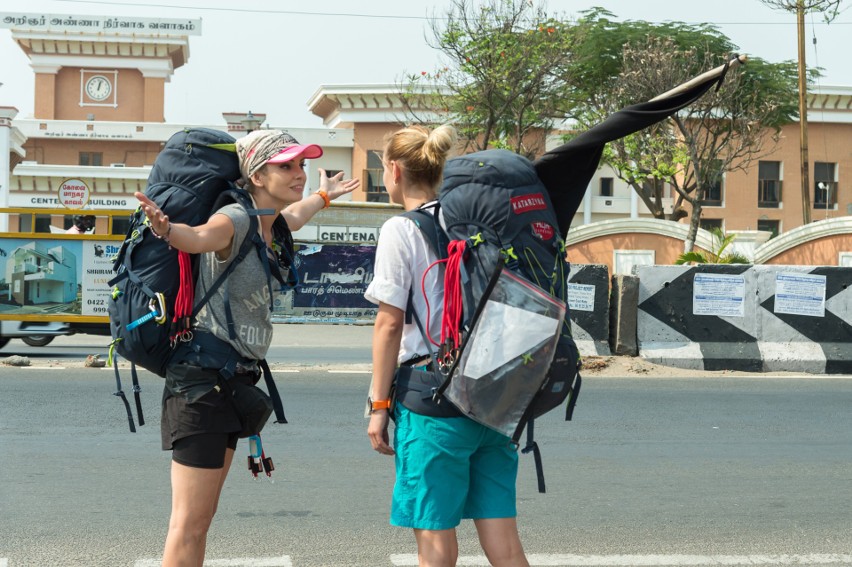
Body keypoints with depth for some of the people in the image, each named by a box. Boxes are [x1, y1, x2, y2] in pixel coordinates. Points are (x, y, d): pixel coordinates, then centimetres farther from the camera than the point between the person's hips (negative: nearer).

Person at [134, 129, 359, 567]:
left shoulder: (267, 227, 14)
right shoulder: (236, 220, -13)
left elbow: (291, 216, 39)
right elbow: (199, 237, -36)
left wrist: (323, 197, 58)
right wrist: (165, 228, -58)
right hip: (202, 377, -9)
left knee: (201, 518, 14)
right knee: (190, 523, -9)